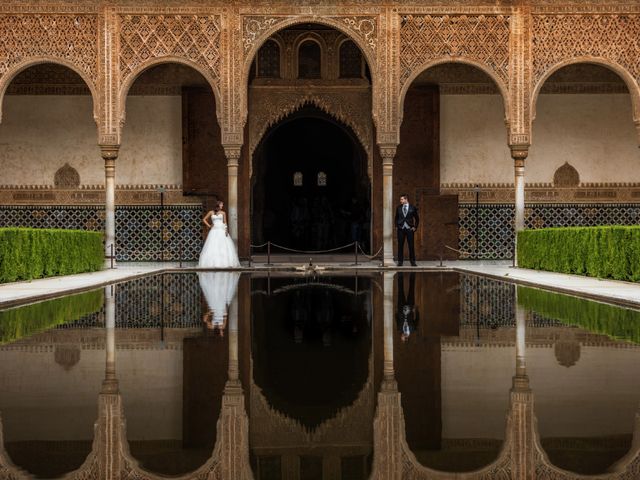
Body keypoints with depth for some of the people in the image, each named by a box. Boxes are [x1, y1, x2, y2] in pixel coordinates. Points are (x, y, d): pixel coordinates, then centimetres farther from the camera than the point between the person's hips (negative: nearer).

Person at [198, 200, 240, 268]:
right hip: (214, 231, 0)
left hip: (222, 230, 0)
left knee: (224, 246, -8)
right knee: (213, 247, -7)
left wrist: (226, 230, -5)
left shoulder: (223, 213, 10)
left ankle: (225, 263, -8)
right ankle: (213, 263, -7)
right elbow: (204, 219, 16)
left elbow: (225, 222, 9)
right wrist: (209, 225, 4)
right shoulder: (211, 212, 8)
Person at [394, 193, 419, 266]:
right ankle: (400, 261, 5)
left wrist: (415, 227, 0)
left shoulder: (412, 208, 2)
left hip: (409, 228, -2)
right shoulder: (398, 208, 8)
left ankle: (413, 261, 5)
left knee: (411, 245, -2)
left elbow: (417, 219, 8)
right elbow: (396, 217, 18)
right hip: (401, 228, 2)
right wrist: (396, 226, 7)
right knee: (400, 246, 1)